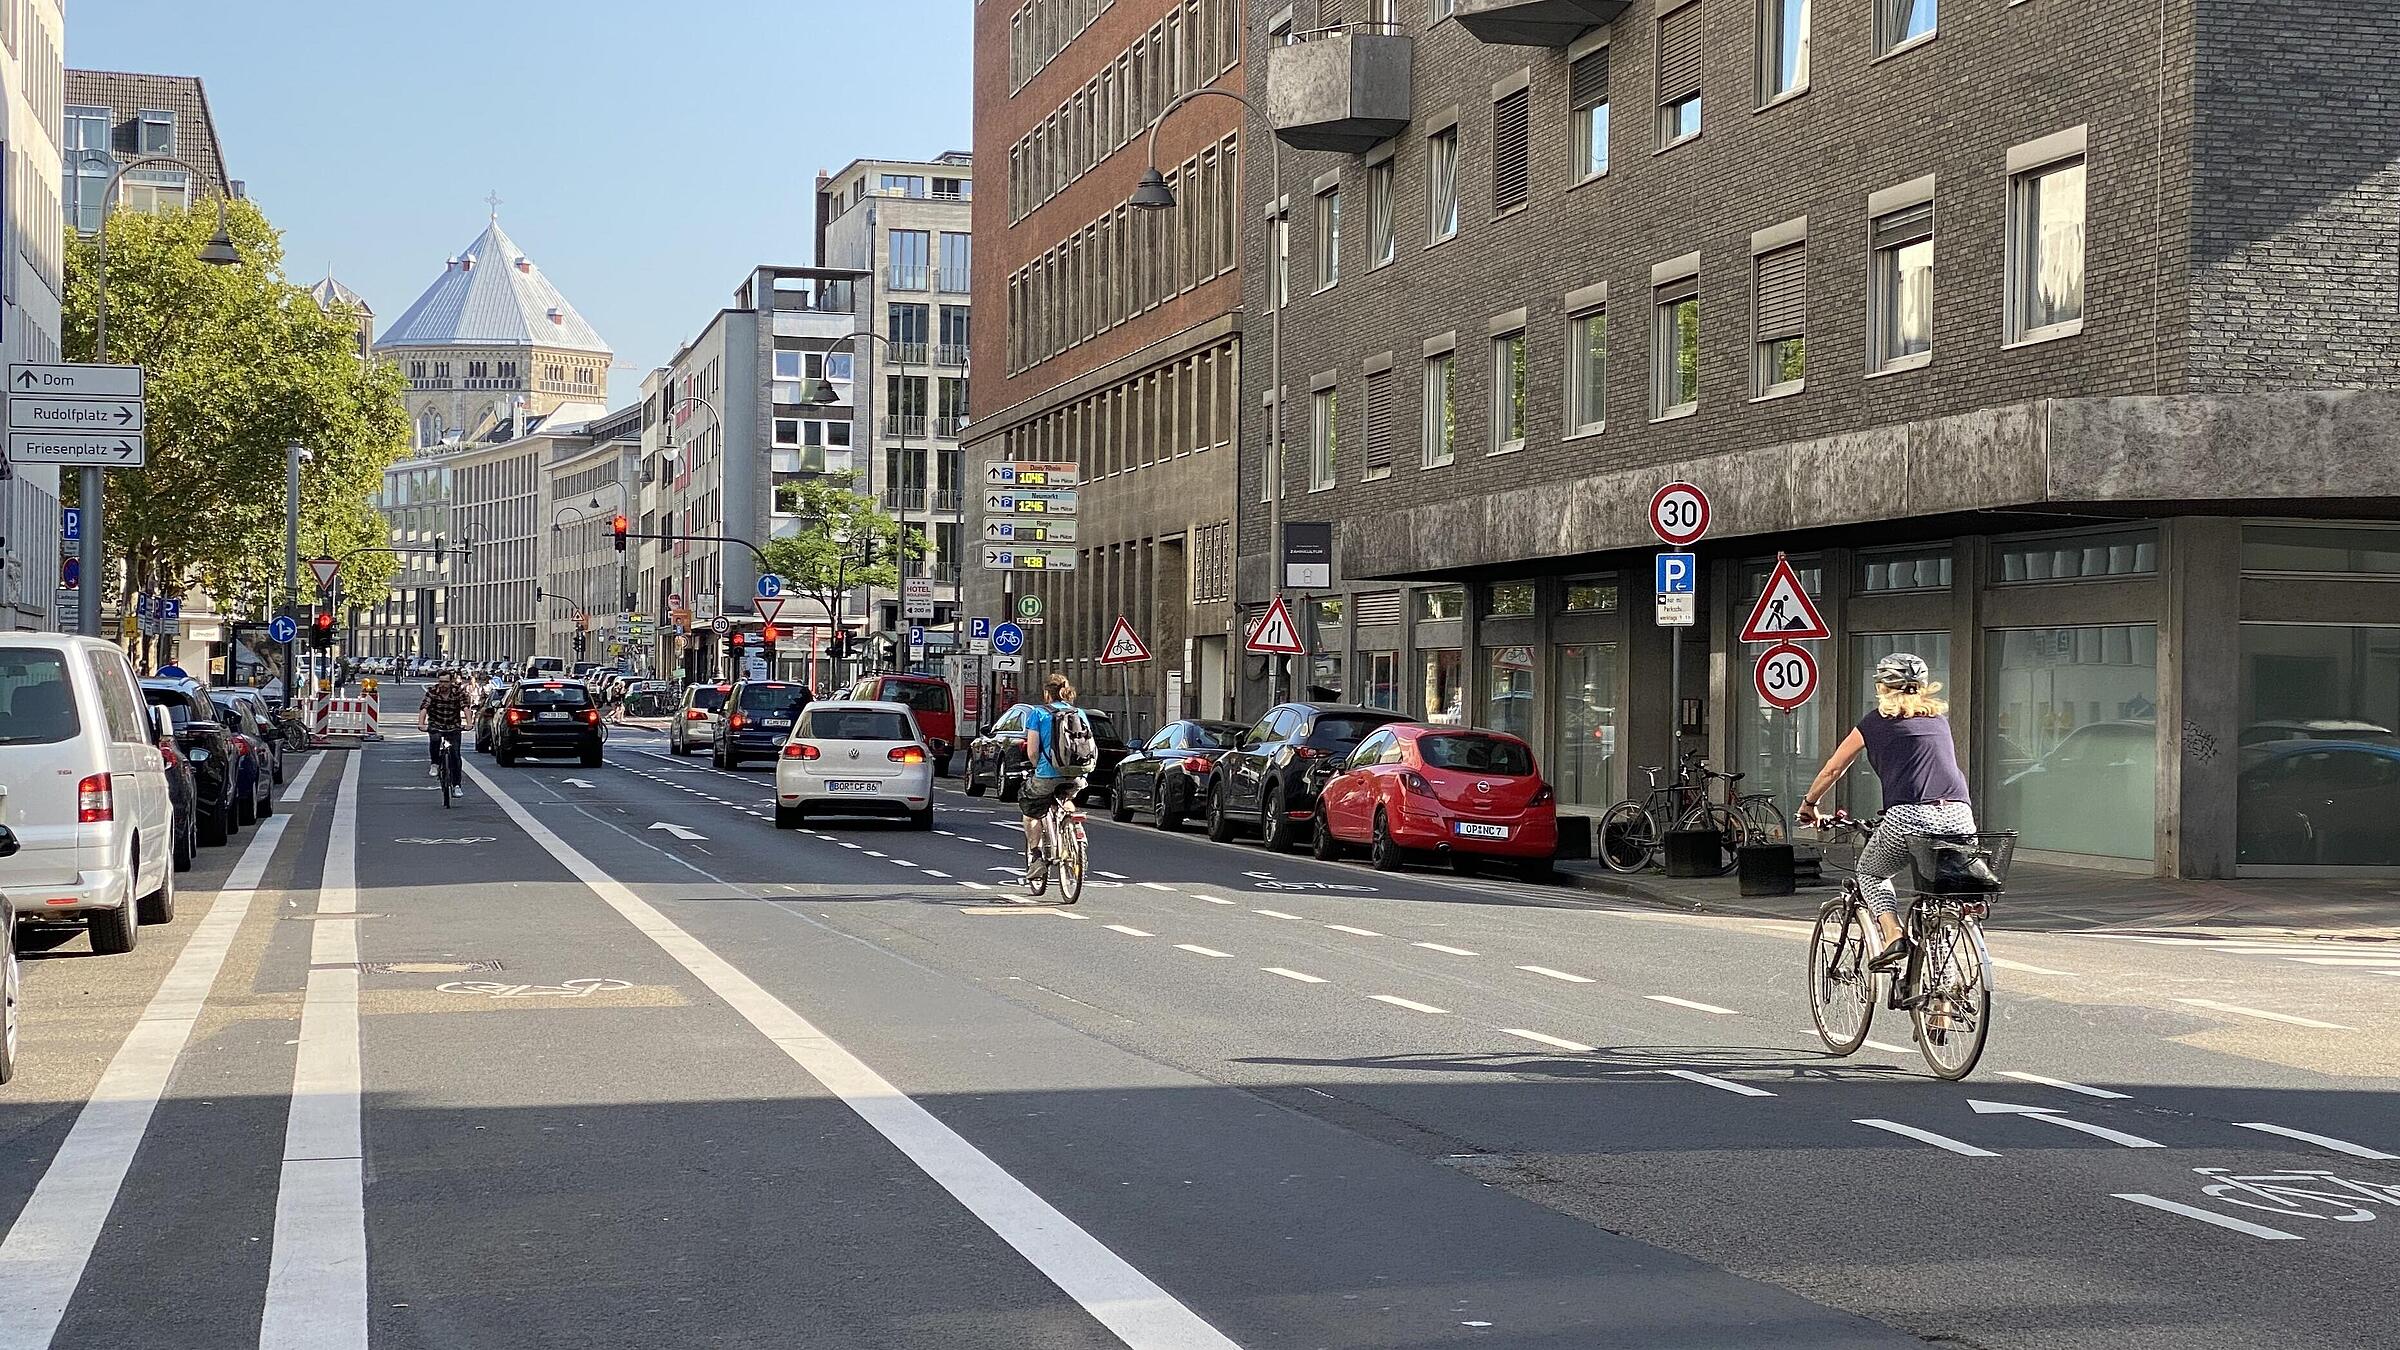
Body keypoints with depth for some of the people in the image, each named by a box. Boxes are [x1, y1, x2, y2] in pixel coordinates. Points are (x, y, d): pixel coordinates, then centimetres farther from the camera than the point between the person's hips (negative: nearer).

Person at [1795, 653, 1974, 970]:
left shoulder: (1876, 721, 15)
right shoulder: (1939, 717, 25)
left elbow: (1833, 769, 25)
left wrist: (1809, 805, 41)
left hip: (1909, 816, -3)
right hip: (1959, 818, 3)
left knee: (1871, 873, 21)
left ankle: (1893, 935, -1)